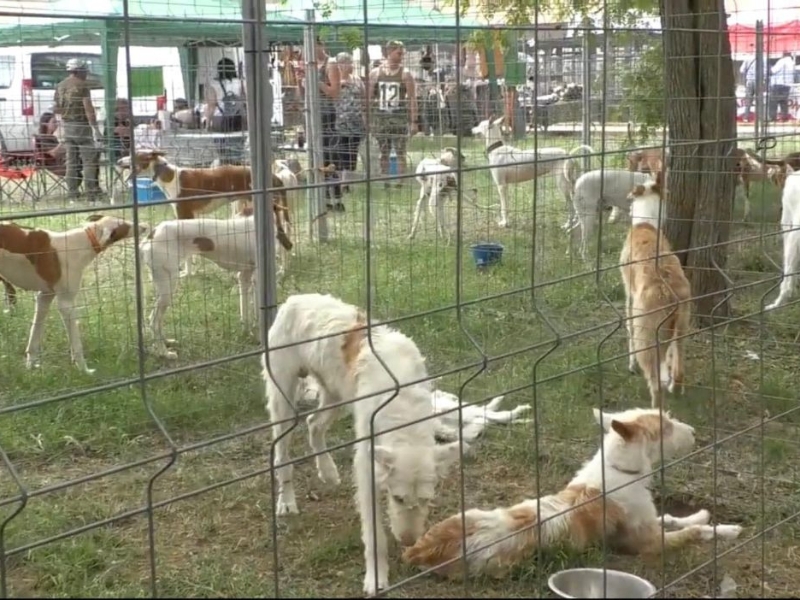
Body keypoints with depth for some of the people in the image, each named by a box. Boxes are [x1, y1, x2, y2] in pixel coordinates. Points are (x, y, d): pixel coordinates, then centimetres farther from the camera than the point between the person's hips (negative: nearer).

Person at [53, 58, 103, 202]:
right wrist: (95, 128, -19)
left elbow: (57, 109, 15)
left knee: (71, 160, 10)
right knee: (89, 160, -3)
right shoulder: (81, 85, -11)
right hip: (82, 125, -7)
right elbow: (88, 108, -18)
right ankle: (91, 193, -7)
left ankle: (73, 192, 12)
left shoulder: (60, 86, 11)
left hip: (67, 126, 7)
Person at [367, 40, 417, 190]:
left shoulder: (405, 74, -2)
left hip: (400, 117, -2)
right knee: (383, 152, 7)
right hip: (381, 117, 2)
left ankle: (401, 181, 1)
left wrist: (413, 121, -10)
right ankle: (384, 181, 14)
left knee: (400, 152, -3)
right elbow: (369, 97, 8)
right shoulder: (375, 73, 4)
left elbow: (412, 98, -4)